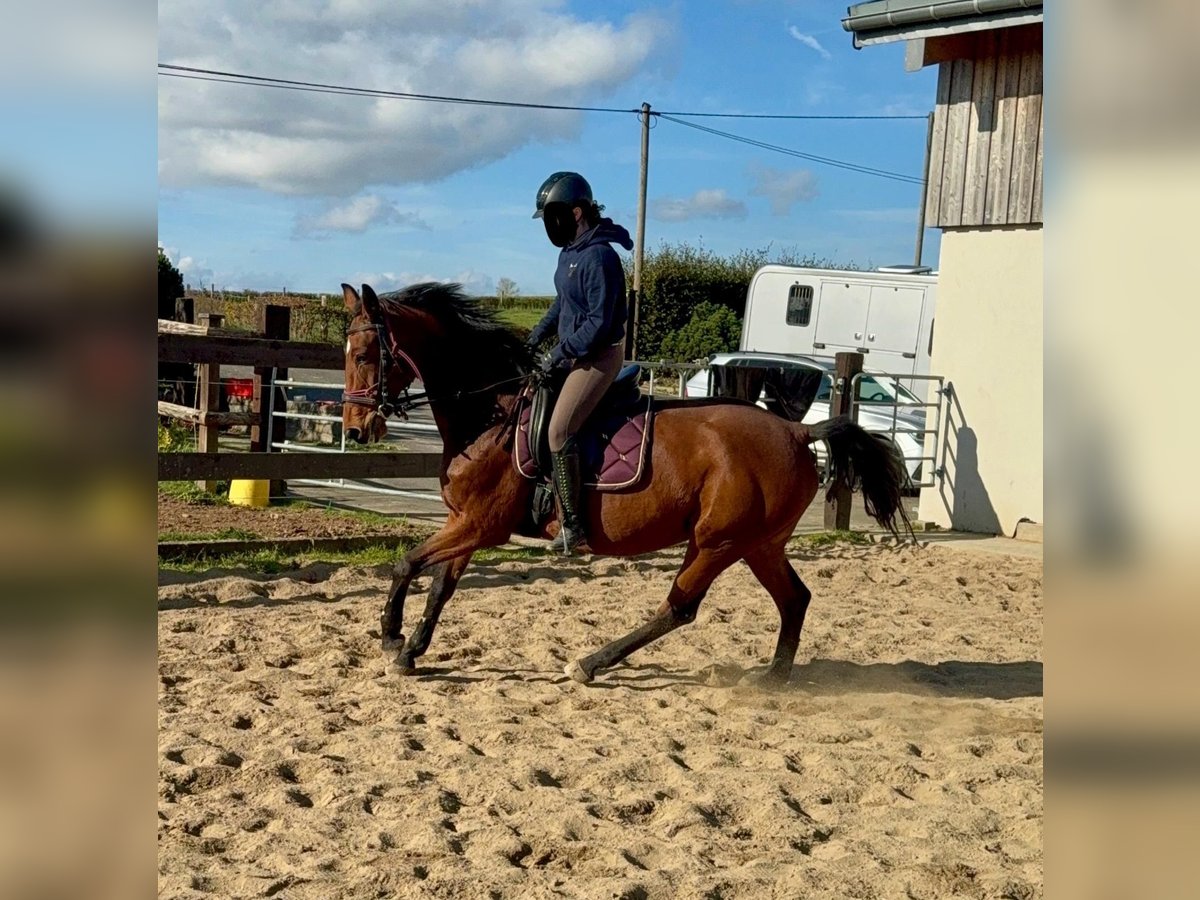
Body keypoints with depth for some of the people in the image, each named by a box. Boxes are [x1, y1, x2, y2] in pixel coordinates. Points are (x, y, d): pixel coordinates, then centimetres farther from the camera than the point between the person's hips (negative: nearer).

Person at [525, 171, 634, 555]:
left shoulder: (599, 256, -21)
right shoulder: (570, 251, 8)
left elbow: (599, 323, -24)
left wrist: (559, 354, -19)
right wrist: (533, 339, 14)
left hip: (599, 357, -11)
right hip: (574, 352, 11)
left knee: (559, 431, -20)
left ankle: (572, 523, -16)